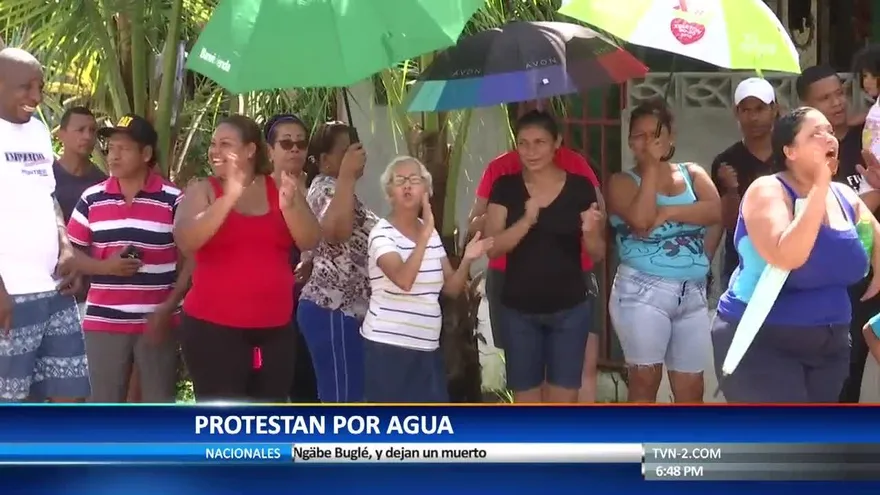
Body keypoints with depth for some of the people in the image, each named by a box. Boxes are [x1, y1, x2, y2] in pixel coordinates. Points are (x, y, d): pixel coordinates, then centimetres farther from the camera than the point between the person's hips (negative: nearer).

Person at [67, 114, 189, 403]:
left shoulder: (173, 200, -2)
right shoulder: (92, 199, 5)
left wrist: (168, 308, -10)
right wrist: (105, 266, -11)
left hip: (158, 320, -2)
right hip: (103, 320, 2)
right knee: (104, 406, 5)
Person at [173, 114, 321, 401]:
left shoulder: (281, 188, 8)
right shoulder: (202, 191, 2)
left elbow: (309, 241, -2)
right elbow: (185, 241, -15)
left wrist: (289, 206, -22)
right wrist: (229, 197, -26)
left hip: (275, 328, 3)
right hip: (213, 326, -3)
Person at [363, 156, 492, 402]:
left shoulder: (431, 233, 10)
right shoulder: (382, 233, -12)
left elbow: (451, 288, 10)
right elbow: (404, 280, -29)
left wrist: (467, 259, -8)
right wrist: (424, 234, -35)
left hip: (426, 347, 7)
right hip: (388, 347, -7)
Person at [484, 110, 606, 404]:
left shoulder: (580, 187, -3)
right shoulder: (505, 187, -1)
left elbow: (597, 254, 0)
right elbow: (492, 247, -9)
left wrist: (590, 231, -22)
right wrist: (526, 220, -25)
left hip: (569, 309, -1)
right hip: (519, 310, 1)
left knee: (563, 400, 2)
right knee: (525, 400, 7)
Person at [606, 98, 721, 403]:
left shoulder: (693, 174, 13)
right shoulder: (623, 182, 2)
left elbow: (715, 211, -6)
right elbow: (641, 219, -18)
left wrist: (668, 213, -15)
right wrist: (651, 165, -10)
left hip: (693, 295, 4)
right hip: (642, 292, -4)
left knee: (691, 390, 6)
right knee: (645, 380, -6)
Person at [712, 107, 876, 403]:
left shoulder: (845, 197, 7)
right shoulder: (768, 191, -13)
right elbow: (784, 257, -31)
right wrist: (819, 188, -26)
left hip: (828, 345, 7)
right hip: (760, 342, -7)